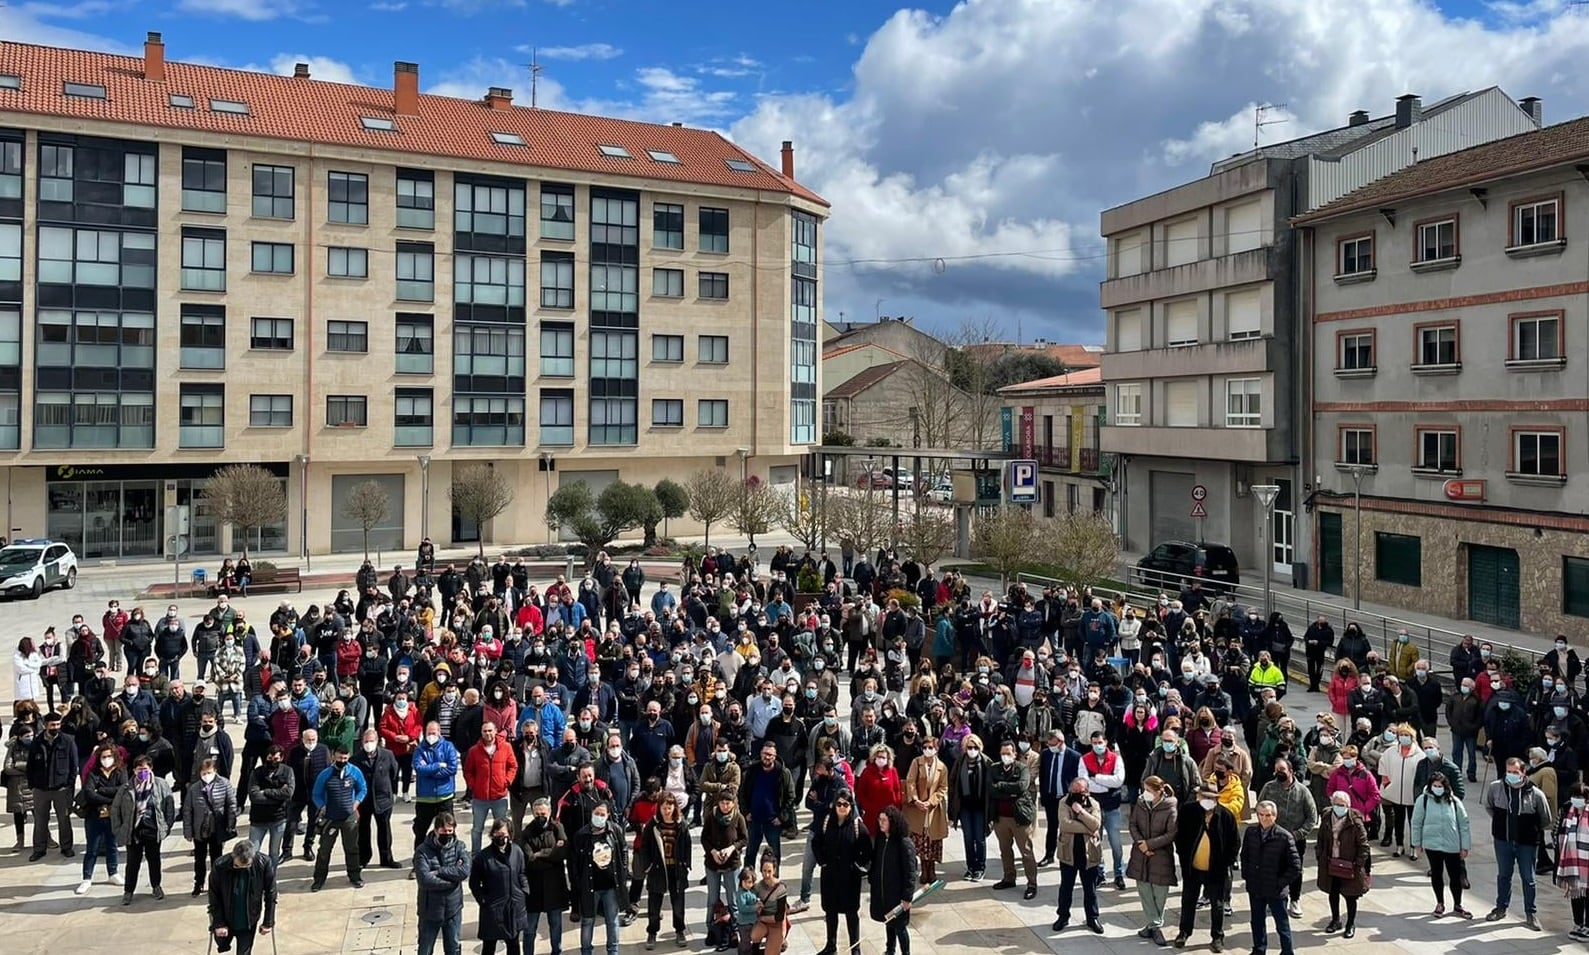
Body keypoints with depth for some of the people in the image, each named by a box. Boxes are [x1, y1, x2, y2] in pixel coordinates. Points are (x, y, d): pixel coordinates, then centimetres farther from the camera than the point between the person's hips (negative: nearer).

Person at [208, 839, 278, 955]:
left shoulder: (265, 864, -24)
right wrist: (218, 924, -11)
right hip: (225, 920, 1)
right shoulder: (220, 866, -25)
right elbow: (214, 898, -11)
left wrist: (268, 922, -6)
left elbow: (270, 895, -11)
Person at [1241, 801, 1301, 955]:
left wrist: (1281, 883, -11)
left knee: (1282, 924, 11)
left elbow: (1296, 866, -11)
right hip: (1255, 888, 4)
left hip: (1275, 890, -4)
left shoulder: (1284, 836, -15)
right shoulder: (1250, 832, -2)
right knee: (1257, 922, 20)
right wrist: (1246, 876, 5)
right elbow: (1244, 855, 12)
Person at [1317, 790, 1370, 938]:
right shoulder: (1327, 821, 1)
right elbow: (1321, 841, 11)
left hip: (1349, 867, -4)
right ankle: (1335, 920, 35)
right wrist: (1319, 857, 4)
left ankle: (1351, 925, 25)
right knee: (1333, 894, 17)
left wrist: (1359, 864, -14)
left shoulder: (1355, 822, -14)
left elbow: (1363, 845, -11)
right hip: (1330, 866, 4)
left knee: (1350, 896, 8)